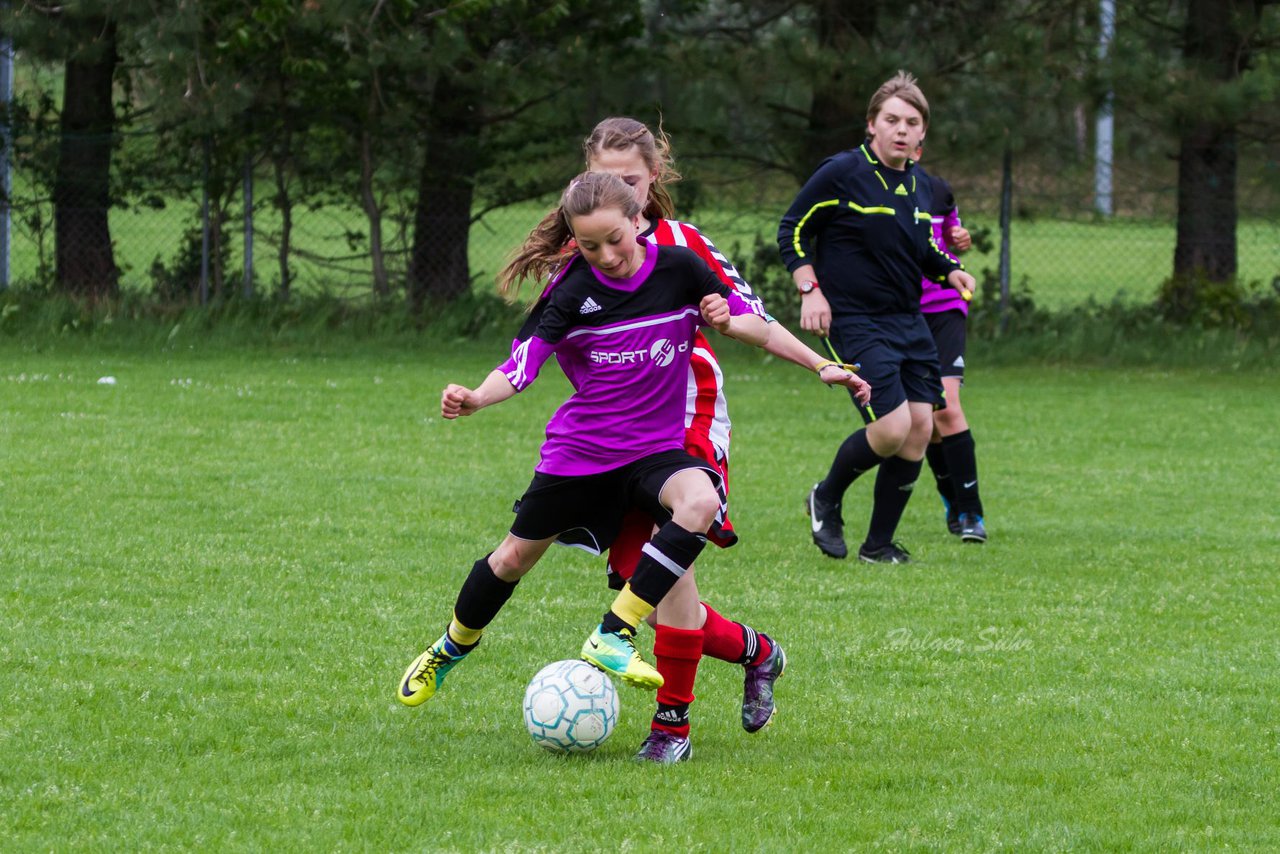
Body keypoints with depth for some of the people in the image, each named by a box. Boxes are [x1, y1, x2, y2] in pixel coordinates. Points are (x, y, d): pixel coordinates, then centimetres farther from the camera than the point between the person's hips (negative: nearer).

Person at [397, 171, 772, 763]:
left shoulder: (678, 269, -10)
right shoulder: (572, 289, -14)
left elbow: (757, 325, 1)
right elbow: (524, 362, -20)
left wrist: (727, 319, -22)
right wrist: (474, 399, -38)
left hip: (656, 446, 0)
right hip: (580, 449, 0)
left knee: (700, 501, -33)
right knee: (515, 557, 12)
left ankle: (614, 635, -25)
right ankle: (449, 650, 43)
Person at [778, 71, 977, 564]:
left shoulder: (915, 183, 10)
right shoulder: (842, 173, -11)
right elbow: (792, 230, -5)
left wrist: (949, 270, 6)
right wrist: (810, 291, -15)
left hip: (909, 321, 7)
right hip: (856, 321, -7)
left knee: (920, 427, -1)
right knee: (892, 427, -17)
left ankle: (879, 544, 12)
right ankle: (827, 500, 11)